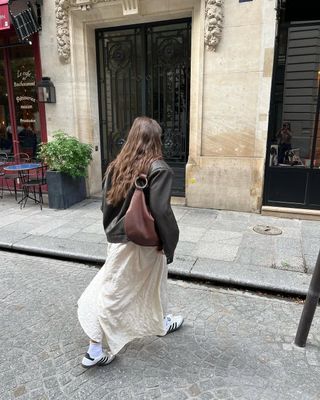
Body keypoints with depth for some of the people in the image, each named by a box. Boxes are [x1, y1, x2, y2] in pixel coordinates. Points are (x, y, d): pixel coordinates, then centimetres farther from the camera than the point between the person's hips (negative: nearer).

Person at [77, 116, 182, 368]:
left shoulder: (117, 166, 0)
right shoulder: (159, 169, -18)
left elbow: (106, 204, 4)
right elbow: (161, 211, -23)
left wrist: (113, 231, 16)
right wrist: (168, 242, -11)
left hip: (119, 238, 5)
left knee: (110, 288, 14)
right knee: (151, 284, 19)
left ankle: (95, 350, 22)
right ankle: (161, 323, 46)